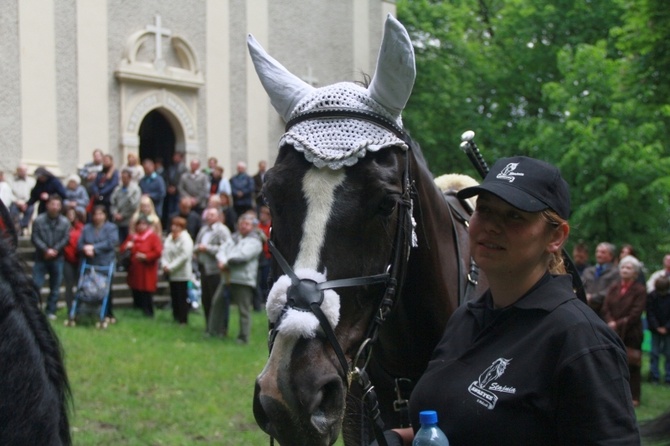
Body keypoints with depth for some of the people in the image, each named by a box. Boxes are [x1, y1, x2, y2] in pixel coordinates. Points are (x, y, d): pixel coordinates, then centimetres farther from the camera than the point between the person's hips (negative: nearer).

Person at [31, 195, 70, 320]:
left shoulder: (65, 222, -3)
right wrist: (46, 250, -16)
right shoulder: (39, 220, -6)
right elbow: (35, 238, -8)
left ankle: (51, 311, 16)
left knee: (55, 287, 7)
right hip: (41, 258, -2)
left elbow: (65, 239, -4)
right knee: (36, 284, -6)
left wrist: (55, 250, -16)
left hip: (57, 259, 2)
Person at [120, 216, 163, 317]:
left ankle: (148, 313, 2)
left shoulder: (153, 237, -3)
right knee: (136, 294, 10)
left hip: (147, 272, -5)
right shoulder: (132, 237, 14)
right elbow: (122, 249, 15)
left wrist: (145, 256, -16)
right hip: (134, 272, 5)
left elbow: (158, 252, -14)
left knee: (147, 295, -6)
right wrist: (126, 247, -8)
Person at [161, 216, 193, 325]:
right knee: (174, 297, 12)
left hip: (182, 274, -7)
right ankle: (176, 318, 21)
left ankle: (183, 320, 2)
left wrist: (170, 267, -18)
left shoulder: (185, 239, -12)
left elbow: (184, 256, -20)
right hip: (172, 274, 7)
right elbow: (165, 253, 9)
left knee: (182, 298, -4)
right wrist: (164, 265, -10)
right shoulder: (169, 238, 10)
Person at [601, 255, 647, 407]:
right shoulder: (613, 287, 11)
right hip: (613, 332, 4)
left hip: (631, 333, -4)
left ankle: (633, 397, 4)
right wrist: (610, 322, -13)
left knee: (631, 366, -1)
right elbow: (605, 307, 4)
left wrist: (619, 325, -15)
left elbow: (636, 313, -10)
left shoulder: (640, 290, -3)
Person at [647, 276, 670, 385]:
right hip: (656, 329, 0)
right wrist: (657, 327, -12)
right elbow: (650, 314, -6)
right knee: (655, 353, 2)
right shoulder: (651, 296, -7)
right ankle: (654, 376, 8)